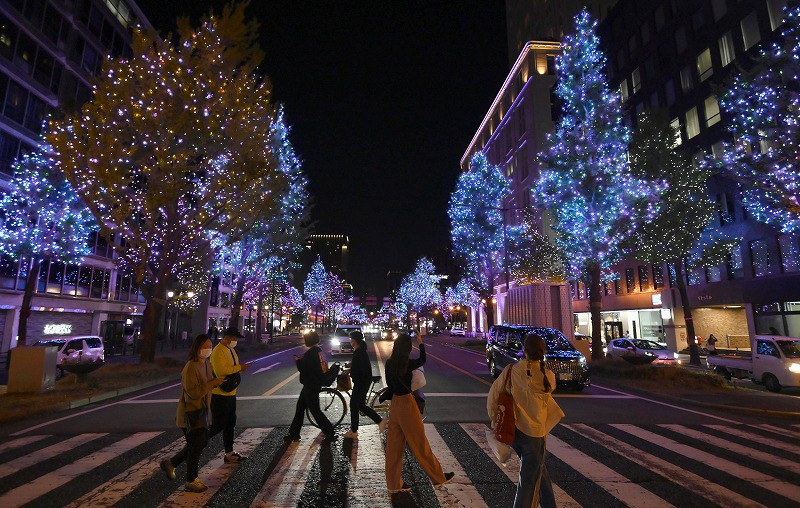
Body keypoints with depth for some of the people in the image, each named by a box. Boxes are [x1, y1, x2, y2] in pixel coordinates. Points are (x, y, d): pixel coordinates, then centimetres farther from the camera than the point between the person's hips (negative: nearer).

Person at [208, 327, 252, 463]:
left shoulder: (231, 350, 14)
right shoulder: (218, 351, -18)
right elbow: (220, 370, -29)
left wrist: (241, 367, 7)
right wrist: (239, 367, -23)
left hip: (230, 393, 10)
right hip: (219, 394, -10)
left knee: (230, 424, 14)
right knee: (218, 425, -3)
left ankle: (229, 454, 23)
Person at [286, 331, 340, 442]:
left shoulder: (311, 353, -21)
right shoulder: (319, 351, 8)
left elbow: (302, 368, -19)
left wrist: (297, 361, -2)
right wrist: (301, 360, 10)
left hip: (311, 386, -10)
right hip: (315, 383, 10)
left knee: (315, 410, -2)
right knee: (300, 408, 17)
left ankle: (330, 433, 5)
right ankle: (294, 433, 25)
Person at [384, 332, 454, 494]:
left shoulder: (389, 363, -4)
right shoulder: (408, 364, -20)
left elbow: (390, 384, 6)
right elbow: (422, 360, 1)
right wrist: (421, 343, 12)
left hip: (394, 403, 6)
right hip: (407, 403, -6)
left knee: (394, 445, 13)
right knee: (419, 443, 8)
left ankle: (394, 483, 23)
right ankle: (438, 477, 26)